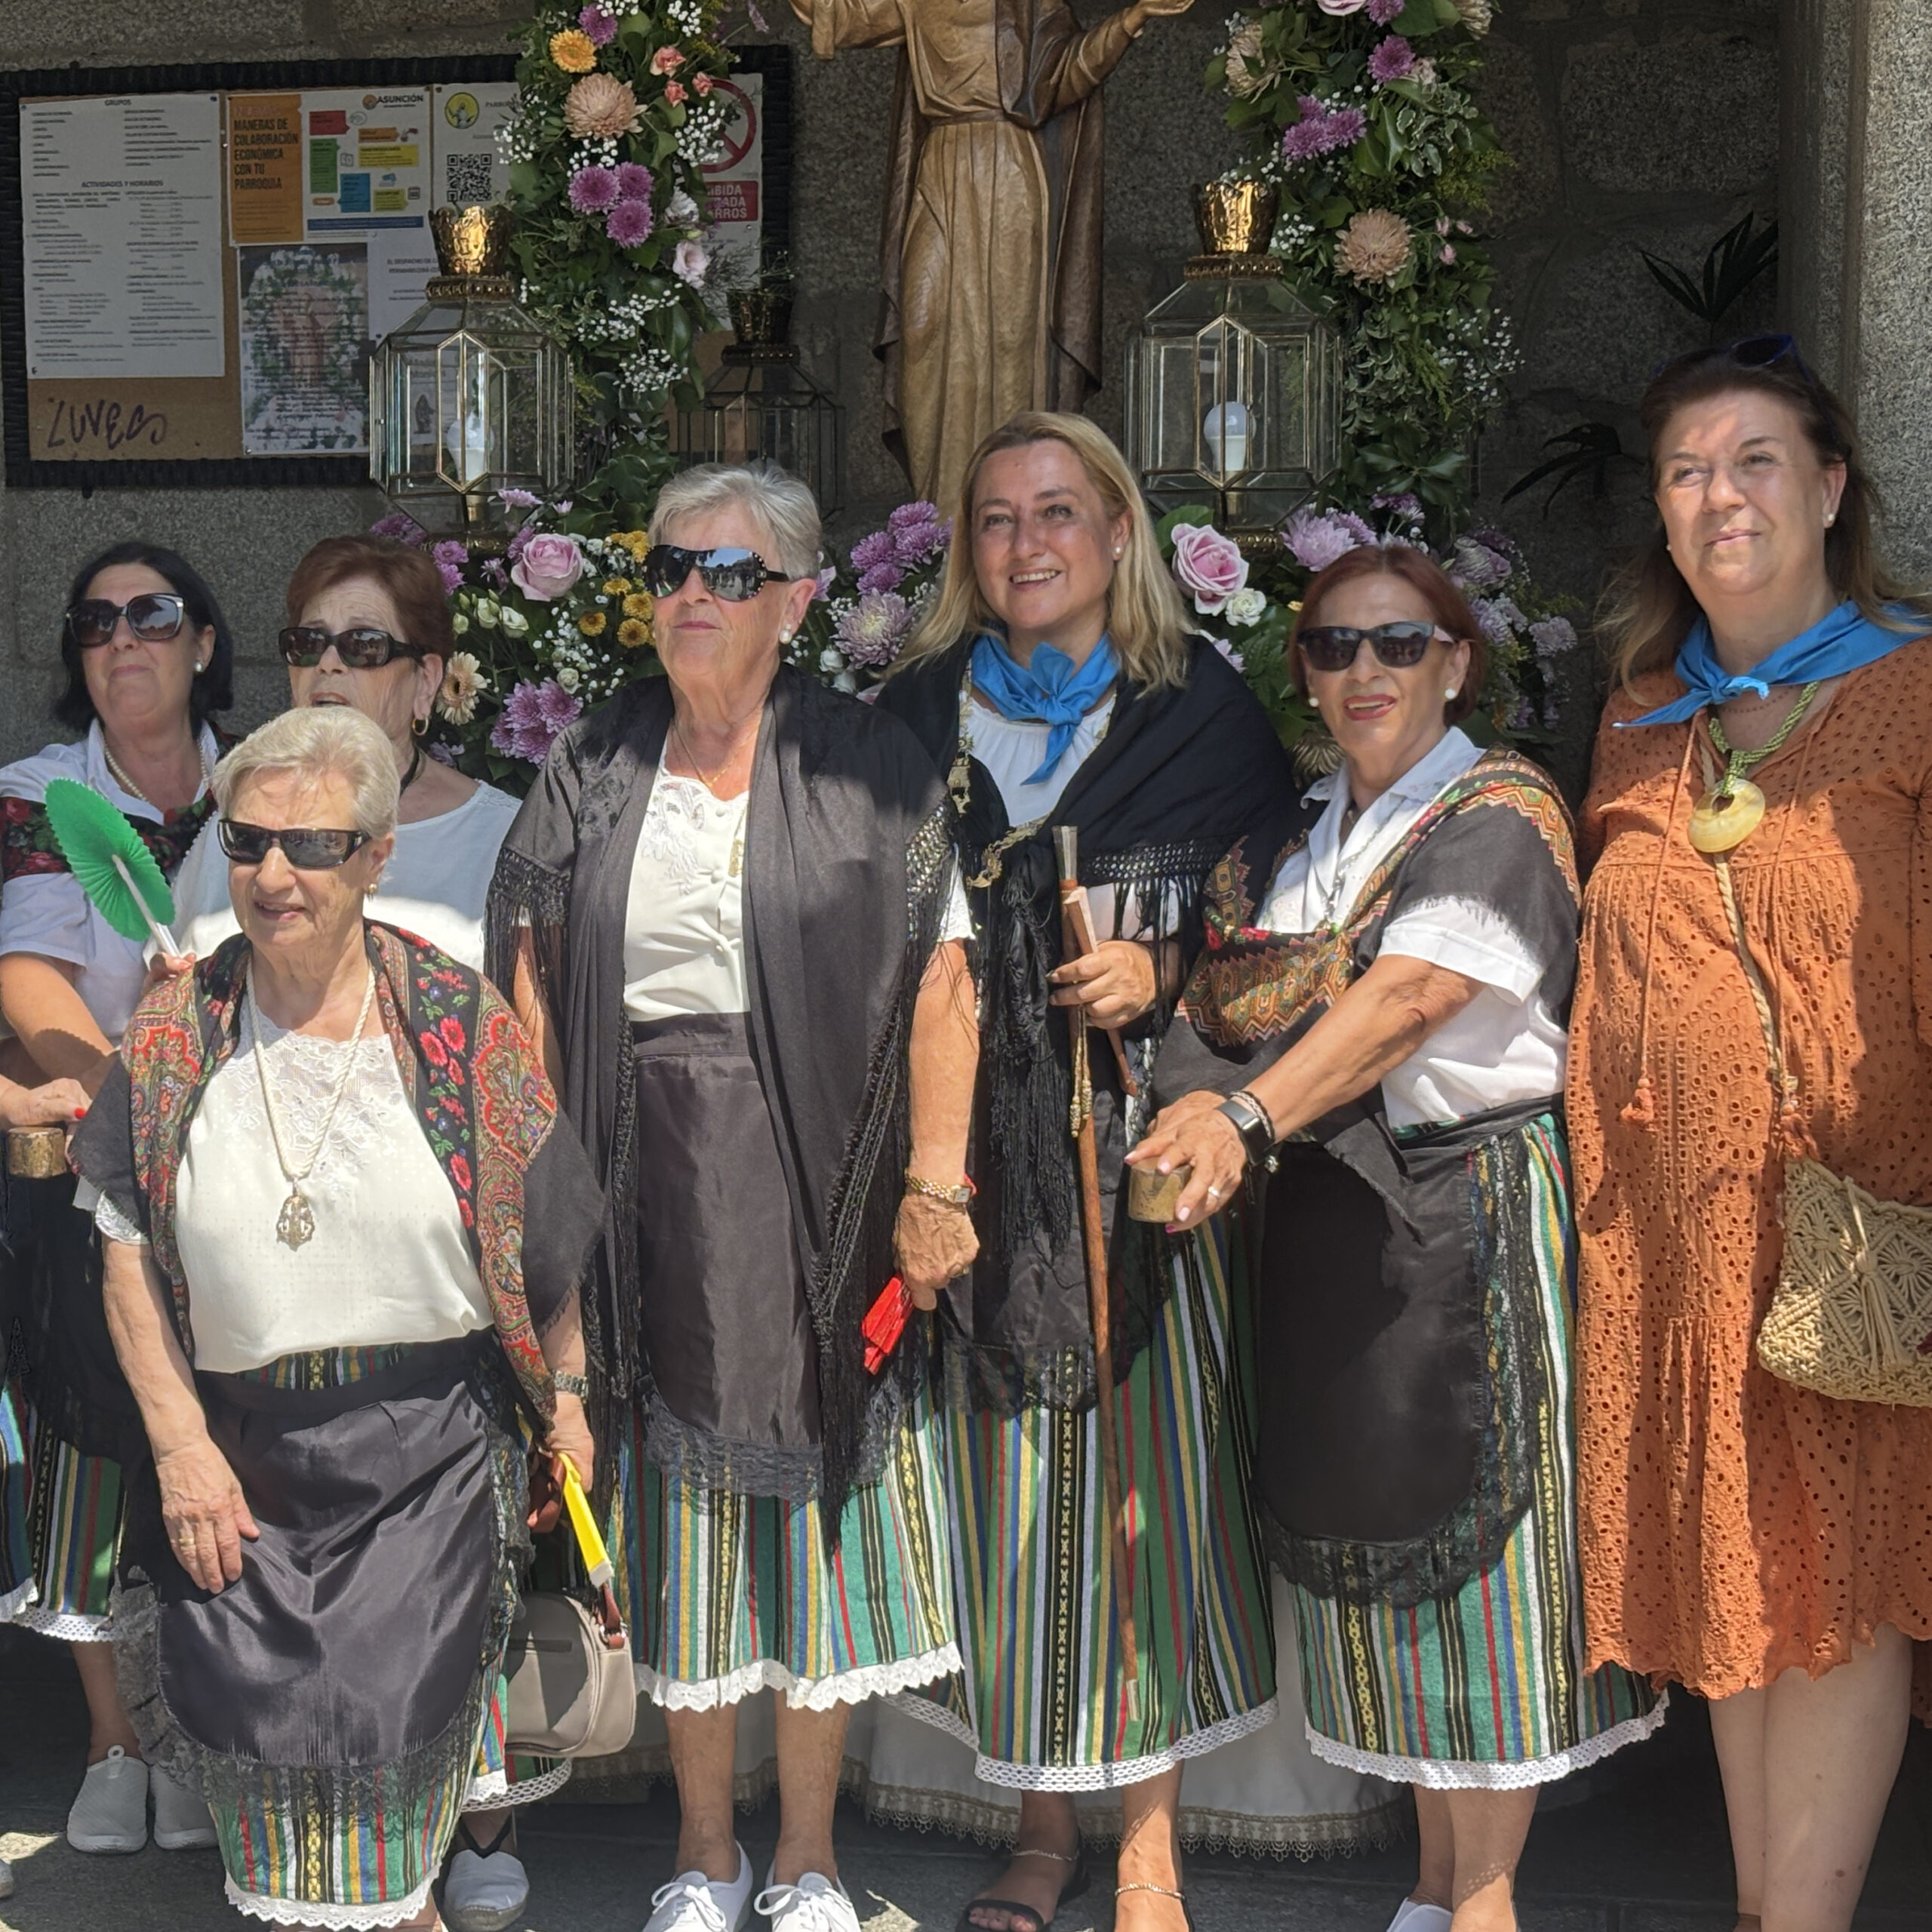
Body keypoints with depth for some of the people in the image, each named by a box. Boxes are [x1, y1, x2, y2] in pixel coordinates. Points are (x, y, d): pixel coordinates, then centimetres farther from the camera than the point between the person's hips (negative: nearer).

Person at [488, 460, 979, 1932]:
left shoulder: (868, 764, 1)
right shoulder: (592, 770, 8)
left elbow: (940, 983, -5)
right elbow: (531, 982, 5)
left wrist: (933, 1187, -12)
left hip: (818, 1187, -2)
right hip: (651, 1189, 2)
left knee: (817, 1497, 7)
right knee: (681, 1521, 10)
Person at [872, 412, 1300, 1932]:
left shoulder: (1202, 710, 4)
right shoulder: (919, 713, 10)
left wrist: (1159, 972, -13)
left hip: (1141, 1146, -1)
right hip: (978, 1149, 2)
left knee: (1142, 1457, 0)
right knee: (1010, 1466, 3)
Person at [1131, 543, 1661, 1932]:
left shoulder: (1502, 814, -6)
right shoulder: (1289, 840, 15)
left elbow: (1410, 995, -21)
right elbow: (1233, 1009, 10)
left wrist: (1249, 1115, -32)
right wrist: (1210, 1110, -12)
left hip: (1468, 1210, -6)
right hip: (1326, 1220, 6)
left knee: (1473, 1533, -2)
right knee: (1372, 1545, 10)